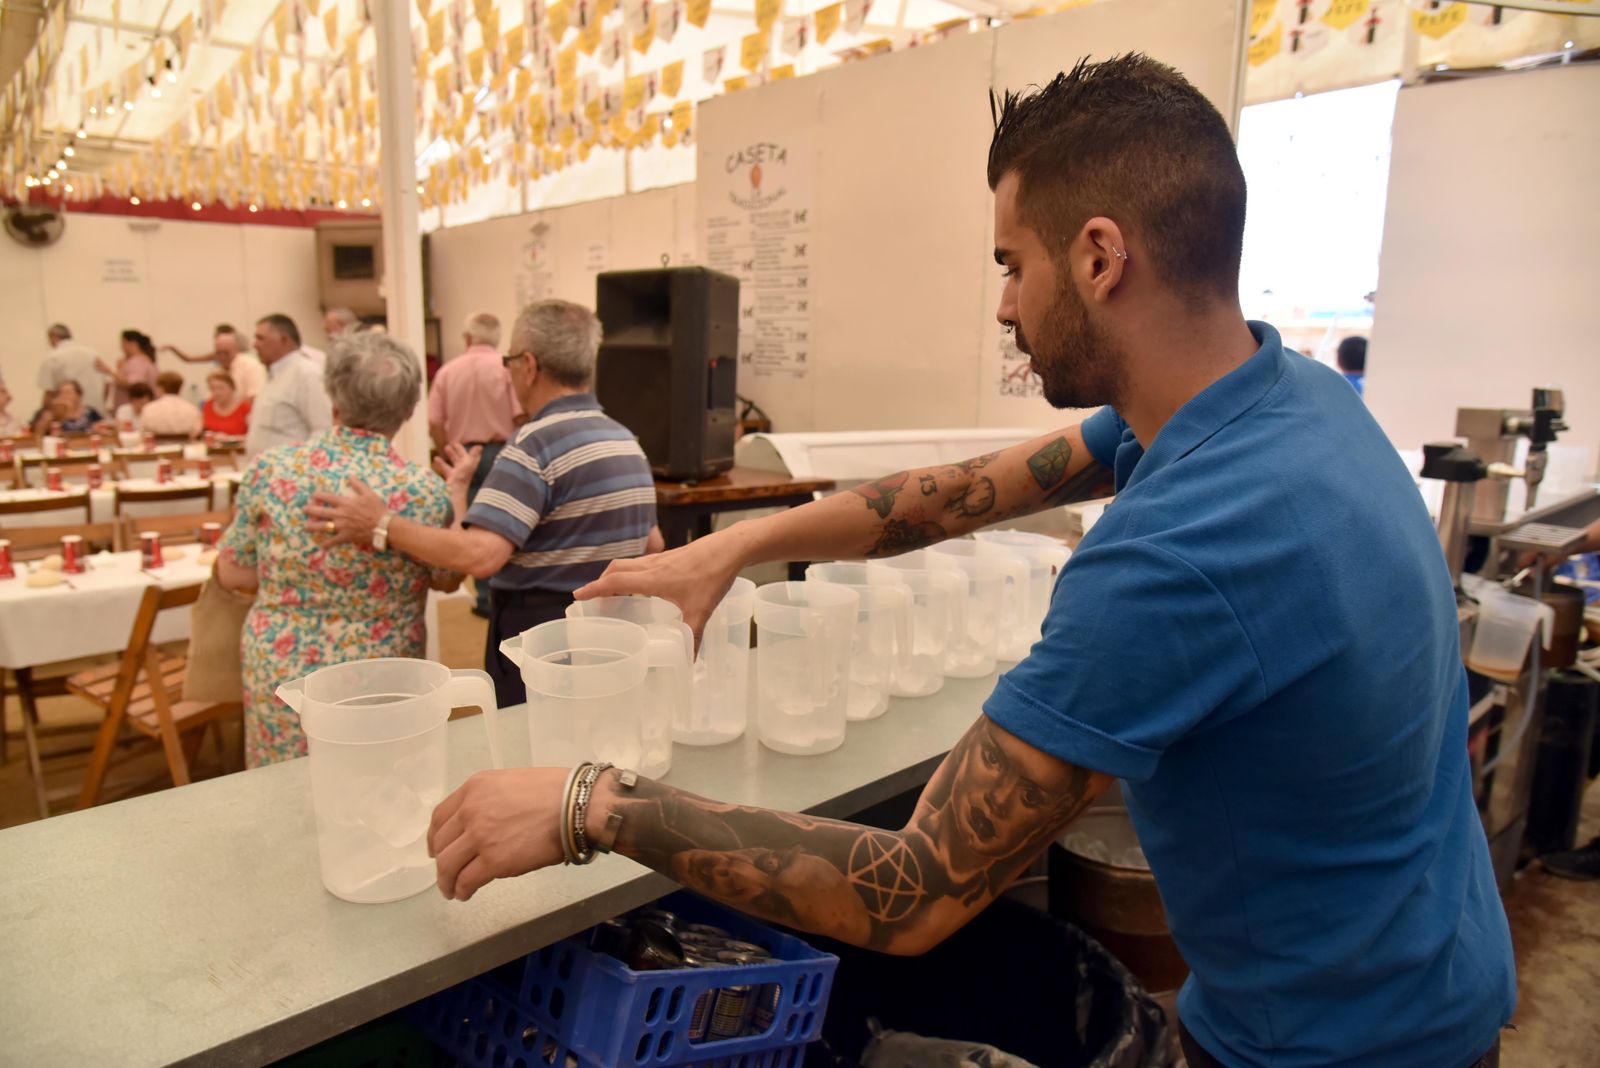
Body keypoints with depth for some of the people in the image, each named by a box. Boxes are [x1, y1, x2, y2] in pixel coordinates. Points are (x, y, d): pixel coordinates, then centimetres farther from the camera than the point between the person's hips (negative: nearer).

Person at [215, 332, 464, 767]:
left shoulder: (272, 468, -10)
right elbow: (448, 579, 2)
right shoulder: (424, 491, -15)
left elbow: (232, 574, 0)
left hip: (280, 676, 2)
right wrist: (459, 489, 9)